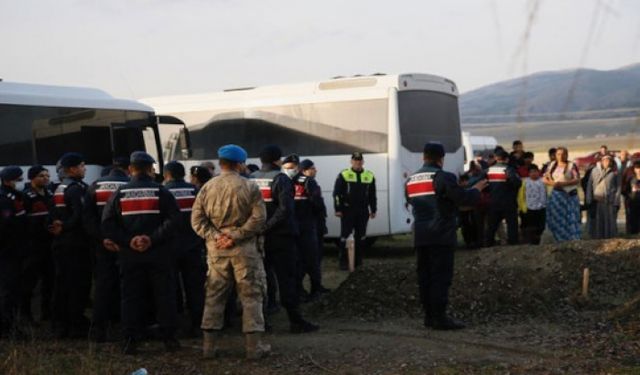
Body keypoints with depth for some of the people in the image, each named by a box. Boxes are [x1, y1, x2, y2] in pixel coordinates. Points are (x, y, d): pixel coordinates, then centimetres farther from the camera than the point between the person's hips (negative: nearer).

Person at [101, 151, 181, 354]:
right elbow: (173, 219, -14)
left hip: (130, 254, 2)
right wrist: (153, 238, -15)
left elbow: (107, 222, -4)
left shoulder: (119, 193, 4)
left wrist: (127, 241, -7)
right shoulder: (161, 192, -2)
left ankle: (131, 341, 3)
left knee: (131, 297, 6)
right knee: (164, 295, 6)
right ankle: (169, 338, 6)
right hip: (158, 254, -2)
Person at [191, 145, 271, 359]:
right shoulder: (249, 187, -6)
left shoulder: (207, 188, 3)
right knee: (251, 296, 4)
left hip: (216, 249, 3)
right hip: (244, 249, -3)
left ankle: (210, 345, 13)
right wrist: (236, 235, -14)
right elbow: (258, 218, -13)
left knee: (214, 295, 12)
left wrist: (216, 236, -7)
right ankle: (254, 346, 2)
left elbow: (197, 219, -1)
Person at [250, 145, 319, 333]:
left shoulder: (251, 179, 6)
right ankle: (295, 321, 2)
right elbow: (285, 209, -21)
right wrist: (268, 226, -17)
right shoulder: (281, 179, -11)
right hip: (281, 237, -5)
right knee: (287, 278, 0)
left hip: (258, 238, 5)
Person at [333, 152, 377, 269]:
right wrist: (338, 209, -8)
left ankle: (358, 260, 15)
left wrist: (373, 210, 12)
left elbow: (372, 195, 16)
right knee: (345, 235, -4)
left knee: (361, 236, 7)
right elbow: (337, 193, -2)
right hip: (347, 210, -3)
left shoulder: (369, 176, 10)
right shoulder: (344, 175, -1)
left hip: (363, 211, 3)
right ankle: (343, 261, 0)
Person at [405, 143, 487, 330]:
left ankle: (429, 315, 13)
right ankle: (440, 317, -8)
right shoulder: (443, 177, -11)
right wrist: (476, 189, 5)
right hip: (441, 235, -7)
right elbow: (464, 198, -14)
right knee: (441, 276, -6)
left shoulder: (411, 180, 12)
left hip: (420, 236, 7)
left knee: (425, 275, 10)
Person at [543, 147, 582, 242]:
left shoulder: (571, 166, -1)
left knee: (571, 219, -8)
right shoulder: (552, 166, 13)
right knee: (557, 219, 1)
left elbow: (577, 180, -12)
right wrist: (551, 183, -9)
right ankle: (561, 241, 10)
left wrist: (563, 183, -22)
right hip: (557, 194, 4)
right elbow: (544, 179, 13)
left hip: (570, 195, -4)